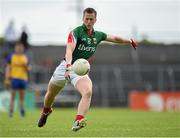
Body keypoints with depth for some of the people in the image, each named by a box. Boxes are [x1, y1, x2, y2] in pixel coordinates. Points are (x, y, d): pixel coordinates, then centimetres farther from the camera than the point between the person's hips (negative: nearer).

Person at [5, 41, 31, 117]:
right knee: (13, 95, -7)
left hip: (23, 78, 3)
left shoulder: (25, 57, 11)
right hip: (14, 78, -3)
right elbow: (8, 67, 4)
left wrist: (26, 65, -8)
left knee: (22, 96, 5)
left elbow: (28, 69, 13)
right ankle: (11, 111, -7)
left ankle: (22, 110, 11)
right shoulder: (11, 56, 4)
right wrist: (7, 76, -8)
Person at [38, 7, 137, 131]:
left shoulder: (98, 35, 7)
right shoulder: (76, 32, -12)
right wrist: (68, 66, -44)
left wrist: (130, 41, 36)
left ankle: (78, 121, -42)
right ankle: (46, 111, 49)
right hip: (66, 67, -2)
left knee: (88, 92, -29)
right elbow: (69, 50, -27)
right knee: (50, 94, 15)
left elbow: (114, 38, 26)